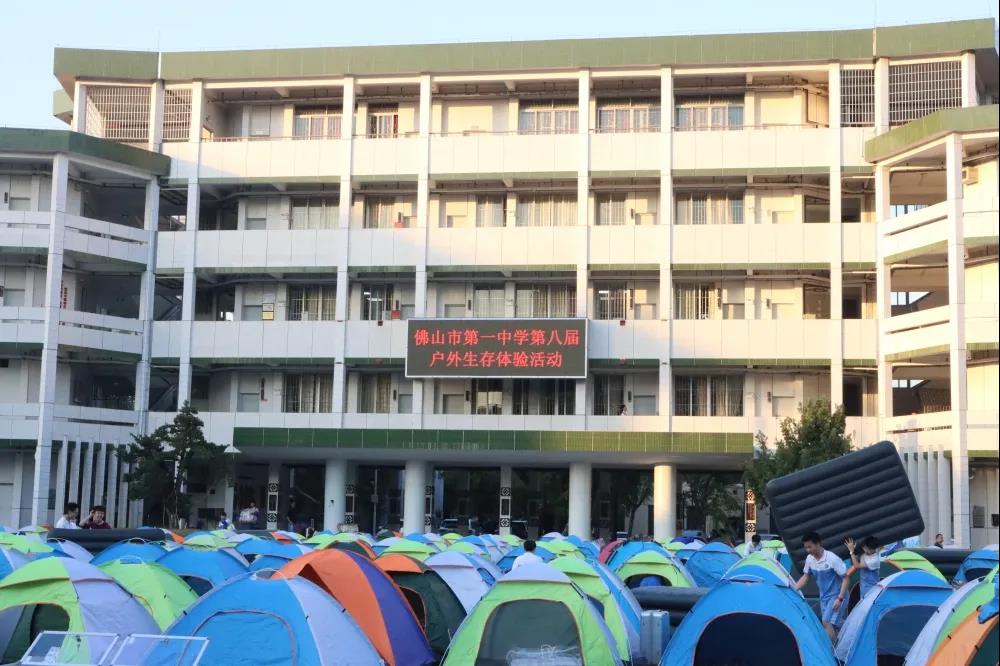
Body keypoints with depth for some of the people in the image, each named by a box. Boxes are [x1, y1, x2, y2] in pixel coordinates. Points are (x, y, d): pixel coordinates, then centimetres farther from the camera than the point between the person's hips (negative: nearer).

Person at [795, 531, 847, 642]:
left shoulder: (833, 559, -25)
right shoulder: (809, 559, -5)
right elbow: (805, 577, 9)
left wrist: (840, 598, -22)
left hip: (834, 596, -7)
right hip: (823, 597, 7)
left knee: (827, 622, -18)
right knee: (831, 625, 12)